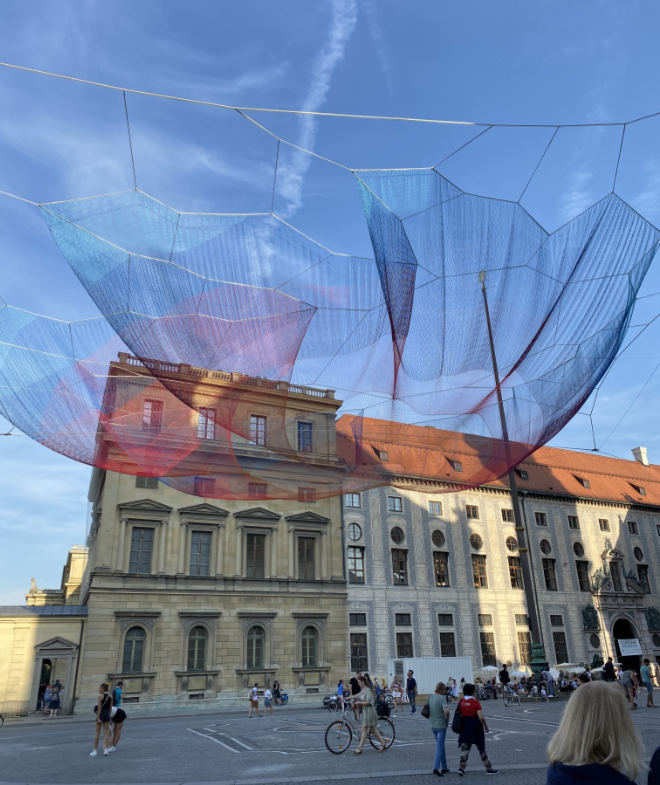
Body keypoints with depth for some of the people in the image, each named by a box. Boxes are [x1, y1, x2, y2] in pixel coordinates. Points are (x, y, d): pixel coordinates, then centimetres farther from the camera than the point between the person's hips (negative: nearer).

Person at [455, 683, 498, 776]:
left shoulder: (461, 701, 0)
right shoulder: (475, 702, -15)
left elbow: (458, 714, 5)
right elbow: (481, 717, -19)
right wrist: (486, 727, -4)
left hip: (464, 726, 3)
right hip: (475, 726, -3)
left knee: (465, 747, 6)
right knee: (481, 748, 13)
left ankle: (461, 768, -4)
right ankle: (489, 768, 25)